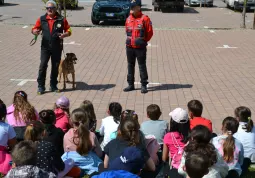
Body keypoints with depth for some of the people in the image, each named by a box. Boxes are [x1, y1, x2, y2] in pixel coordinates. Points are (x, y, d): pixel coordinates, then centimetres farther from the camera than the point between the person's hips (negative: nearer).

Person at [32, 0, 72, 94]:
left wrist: (65, 34, -16)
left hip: (57, 47, 0)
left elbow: (69, 30, 5)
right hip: (45, 47, 0)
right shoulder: (42, 19, 4)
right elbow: (34, 29, 7)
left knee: (55, 67, 9)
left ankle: (53, 86, 22)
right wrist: (35, 31, -17)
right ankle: (41, 86, 2)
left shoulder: (61, 19, 0)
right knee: (43, 66, -6)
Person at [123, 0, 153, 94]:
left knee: (142, 66, 0)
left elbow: (150, 32, -5)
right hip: (129, 47, 6)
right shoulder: (128, 19, 8)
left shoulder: (145, 18, -8)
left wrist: (143, 41, 1)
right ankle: (131, 85, 21)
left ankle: (144, 85, 8)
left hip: (140, 48, -6)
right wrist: (130, 40, 14)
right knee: (130, 66, 11)